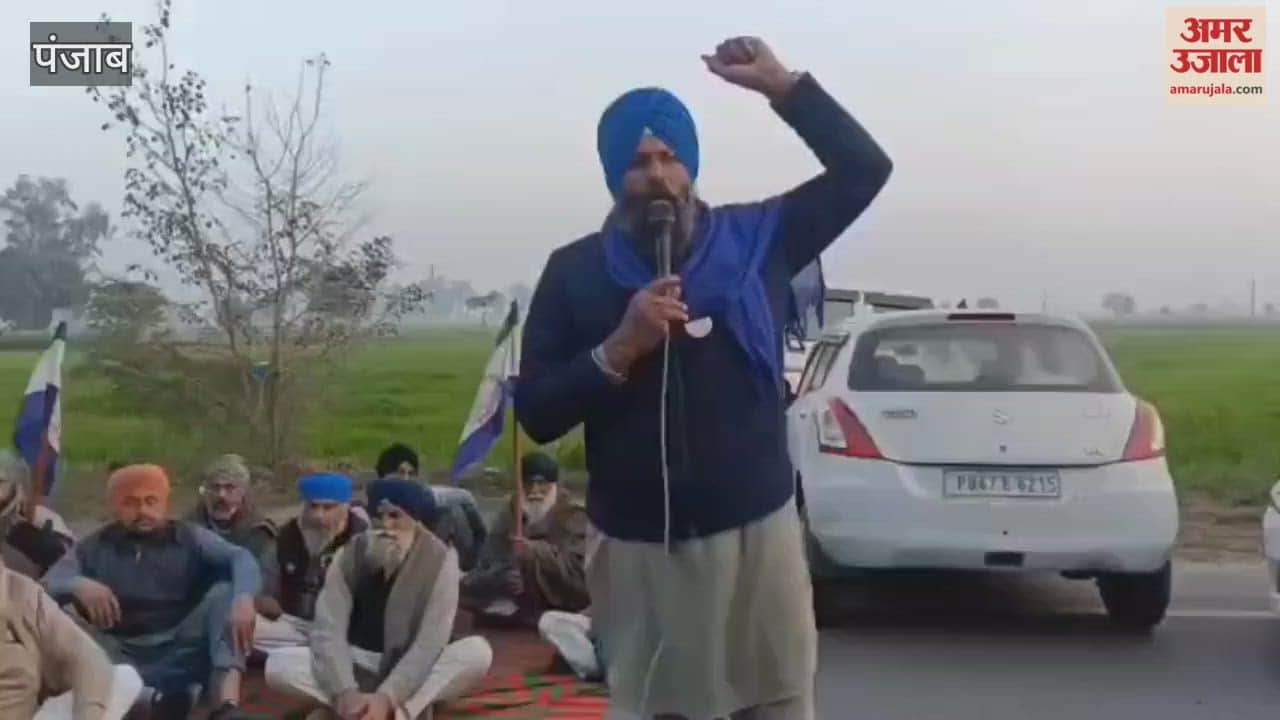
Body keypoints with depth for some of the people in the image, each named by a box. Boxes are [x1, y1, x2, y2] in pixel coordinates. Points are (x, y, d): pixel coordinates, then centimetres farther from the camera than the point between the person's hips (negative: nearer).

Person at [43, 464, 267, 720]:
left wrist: (243, 598, -32)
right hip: (122, 655, 0)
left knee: (224, 591, -20)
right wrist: (78, 585, -23)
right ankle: (147, 696, -45)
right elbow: (48, 583, 1)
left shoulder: (190, 537, 8)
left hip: (180, 651, 0)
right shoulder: (95, 546, 12)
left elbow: (240, 557, -9)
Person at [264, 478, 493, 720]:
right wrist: (345, 692, -33)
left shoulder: (439, 558, -15)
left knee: (478, 652, -30)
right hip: (358, 665, 2)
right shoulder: (350, 555, -9)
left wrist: (386, 696, -33)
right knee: (278, 664, -24)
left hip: (415, 669, -2)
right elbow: (328, 628, -17)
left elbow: (431, 639, -22)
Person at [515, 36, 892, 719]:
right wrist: (619, 349, -15)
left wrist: (783, 86, -3)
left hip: (758, 534, 1)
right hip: (639, 551, -1)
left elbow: (864, 168, 5)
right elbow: (535, 414, -1)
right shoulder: (574, 271, 2)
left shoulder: (755, 239, 5)